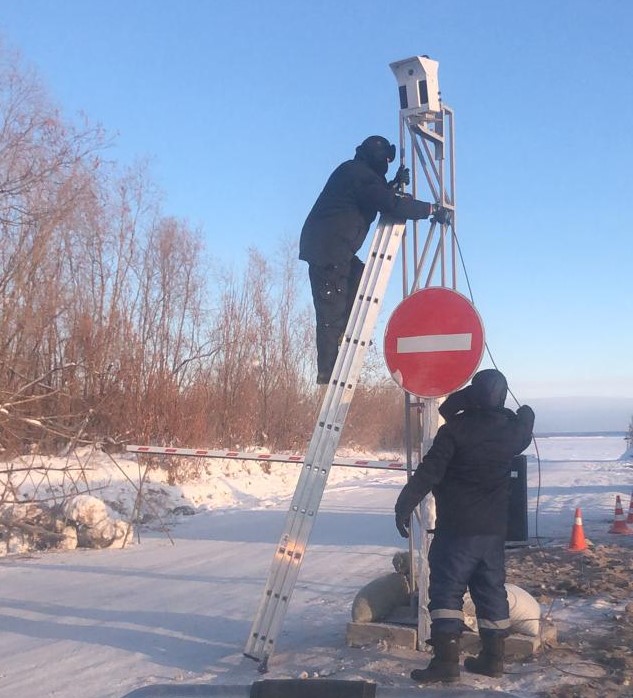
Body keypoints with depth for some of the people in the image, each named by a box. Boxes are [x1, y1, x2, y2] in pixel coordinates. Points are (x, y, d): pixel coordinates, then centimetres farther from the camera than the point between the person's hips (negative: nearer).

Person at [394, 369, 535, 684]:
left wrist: (404, 505, -12)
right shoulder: (512, 429, 3)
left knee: (446, 589, -2)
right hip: (494, 528, 5)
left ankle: (446, 660, -7)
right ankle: (493, 657, 20)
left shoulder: (455, 429, -12)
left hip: (457, 527, -5)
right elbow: (526, 419, 28)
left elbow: (429, 471, -16)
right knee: (492, 590, 14)